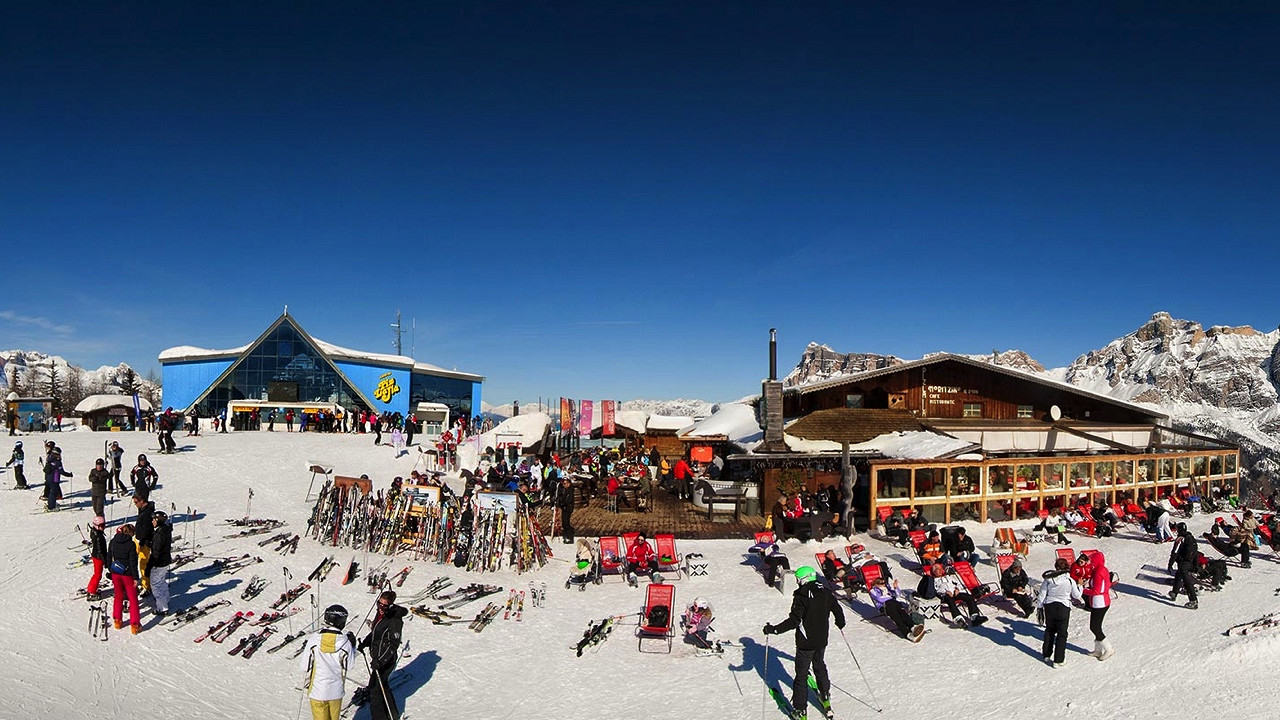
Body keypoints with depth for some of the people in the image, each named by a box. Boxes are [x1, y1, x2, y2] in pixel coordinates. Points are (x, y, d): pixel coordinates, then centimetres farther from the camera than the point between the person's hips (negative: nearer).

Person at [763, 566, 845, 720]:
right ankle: (825, 698, 43)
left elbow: (794, 621, -26)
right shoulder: (825, 592, -2)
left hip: (805, 643, -6)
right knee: (820, 667, 28)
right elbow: (837, 609, 10)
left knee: (802, 674, 4)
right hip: (822, 640, 6)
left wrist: (773, 629, -22)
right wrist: (841, 624, 30)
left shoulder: (801, 596, -21)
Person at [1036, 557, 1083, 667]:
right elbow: (1077, 596, 2)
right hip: (1063, 608, -3)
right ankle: (1058, 660, 7)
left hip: (1049, 606, 3)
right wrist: (1080, 586, 20)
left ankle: (1046, 654, 32)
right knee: (1061, 634, 7)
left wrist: (1039, 606, 11)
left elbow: (1041, 595, -2)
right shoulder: (1070, 581, -13)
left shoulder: (1048, 579, -8)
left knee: (1049, 631, 20)